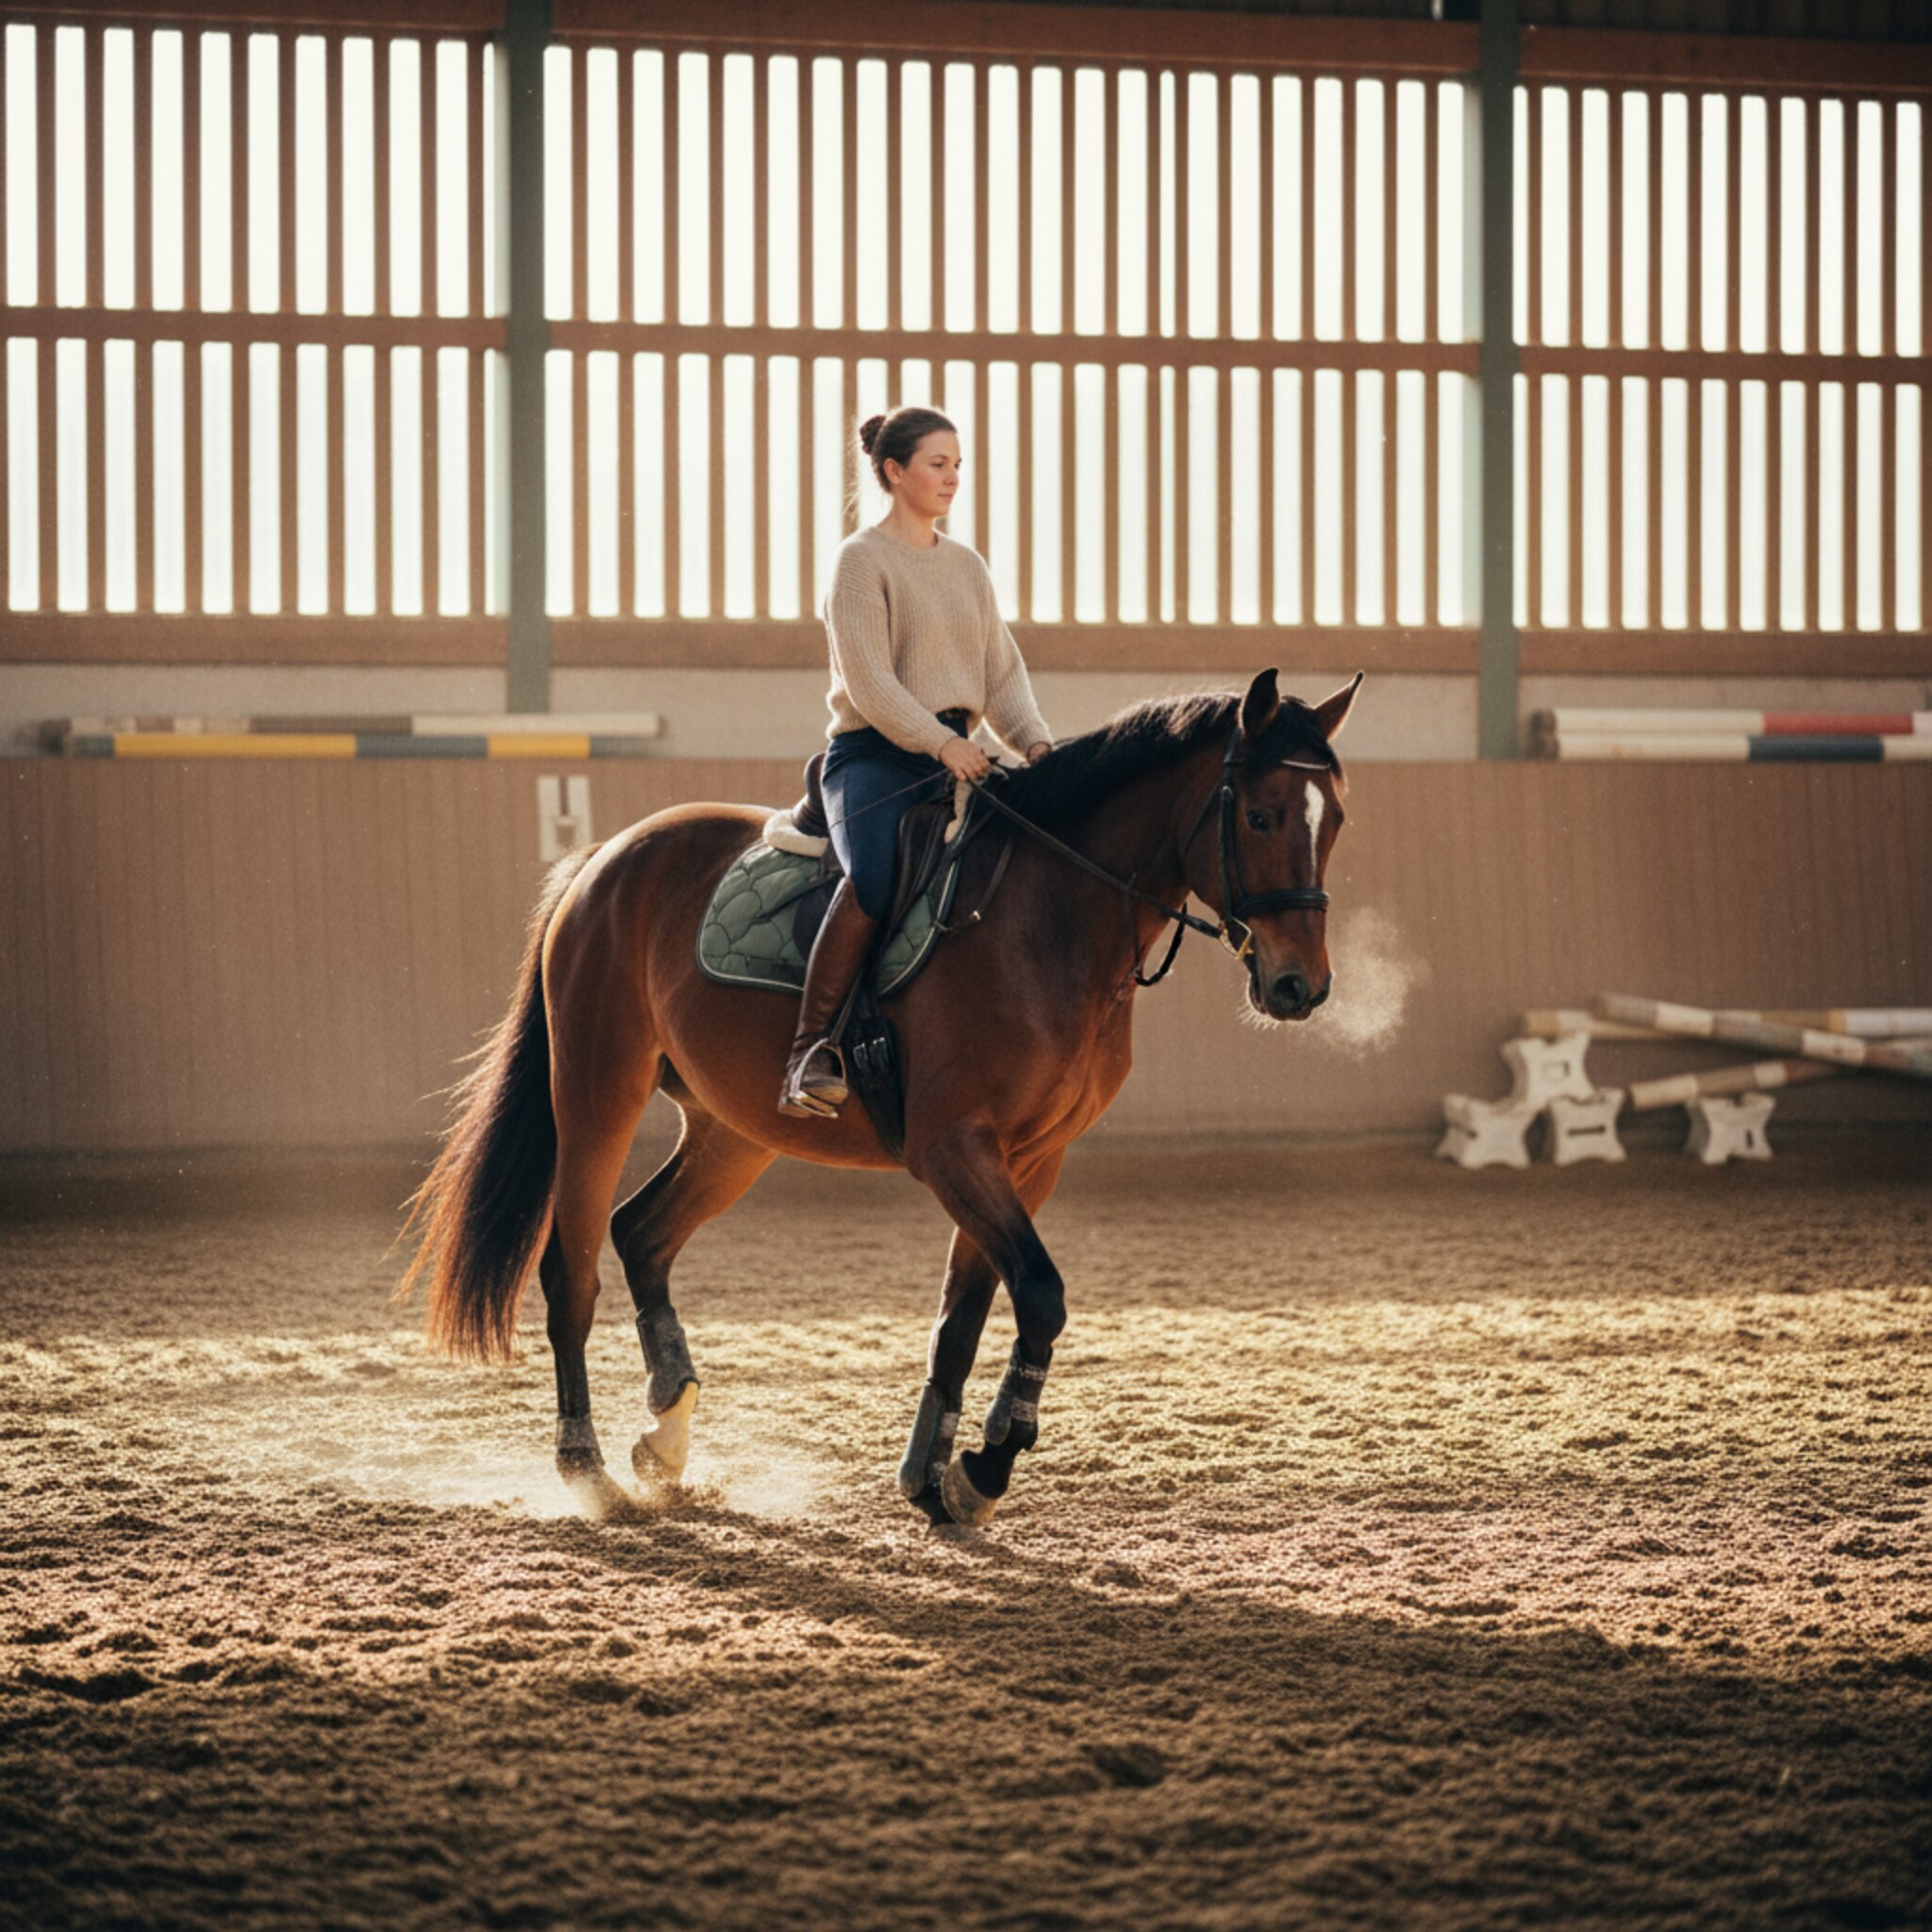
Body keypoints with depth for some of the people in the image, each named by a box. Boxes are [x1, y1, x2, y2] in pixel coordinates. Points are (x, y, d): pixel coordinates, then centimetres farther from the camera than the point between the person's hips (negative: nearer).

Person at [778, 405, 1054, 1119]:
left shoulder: (968, 566, 19)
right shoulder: (862, 559, -1)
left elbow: (1002, 671, 15)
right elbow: (867, 679, -12)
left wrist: (1034, 741, -4)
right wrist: (939, 742, -23)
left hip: (956, 756, 7)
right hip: (873, 757, -7)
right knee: (874, 876, -34)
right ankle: (810, 1052, -30)